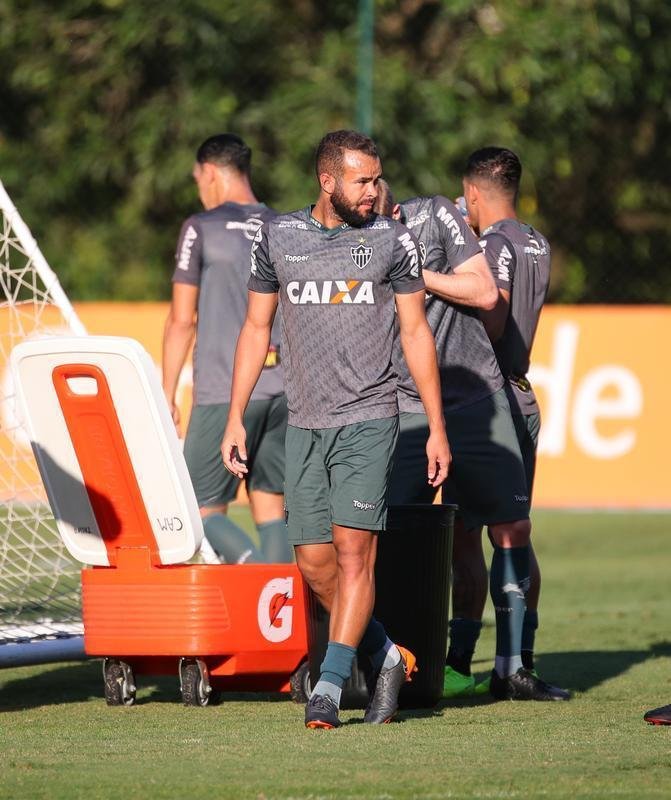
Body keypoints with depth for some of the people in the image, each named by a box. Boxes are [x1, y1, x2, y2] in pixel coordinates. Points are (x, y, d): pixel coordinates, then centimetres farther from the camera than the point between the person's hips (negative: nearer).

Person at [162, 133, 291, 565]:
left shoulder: (202, 228, -3)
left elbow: (182, 320, -4)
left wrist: (168, 394, 2)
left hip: (224, 392, -5)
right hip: (283, 390, 5)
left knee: (204, 507, 0)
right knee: (271, 509, 9)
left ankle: (252, 569, -25)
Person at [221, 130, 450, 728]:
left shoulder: (393, 240, 2)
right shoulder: (277, 237, 7)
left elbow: (417, 333, 6)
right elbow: (256, 329, 14)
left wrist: (438, 428, 3)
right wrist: (236, 419, 9)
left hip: (368, 420, -3)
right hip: (304, 424, 3)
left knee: (353, 549, -13)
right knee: (314, 562, 2)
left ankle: (330, 684, -11)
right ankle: (386, 658, 21)